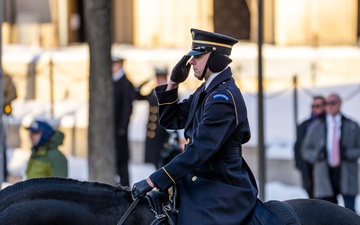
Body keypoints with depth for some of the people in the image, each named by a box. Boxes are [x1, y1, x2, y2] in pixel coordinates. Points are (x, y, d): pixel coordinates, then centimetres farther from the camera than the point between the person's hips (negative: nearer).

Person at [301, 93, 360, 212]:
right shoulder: (316, 127, 10)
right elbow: (306, 151, 12)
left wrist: (347, 153, -14)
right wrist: (317, 154, -9)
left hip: (347, 176, -1)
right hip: (325, 176, 1)